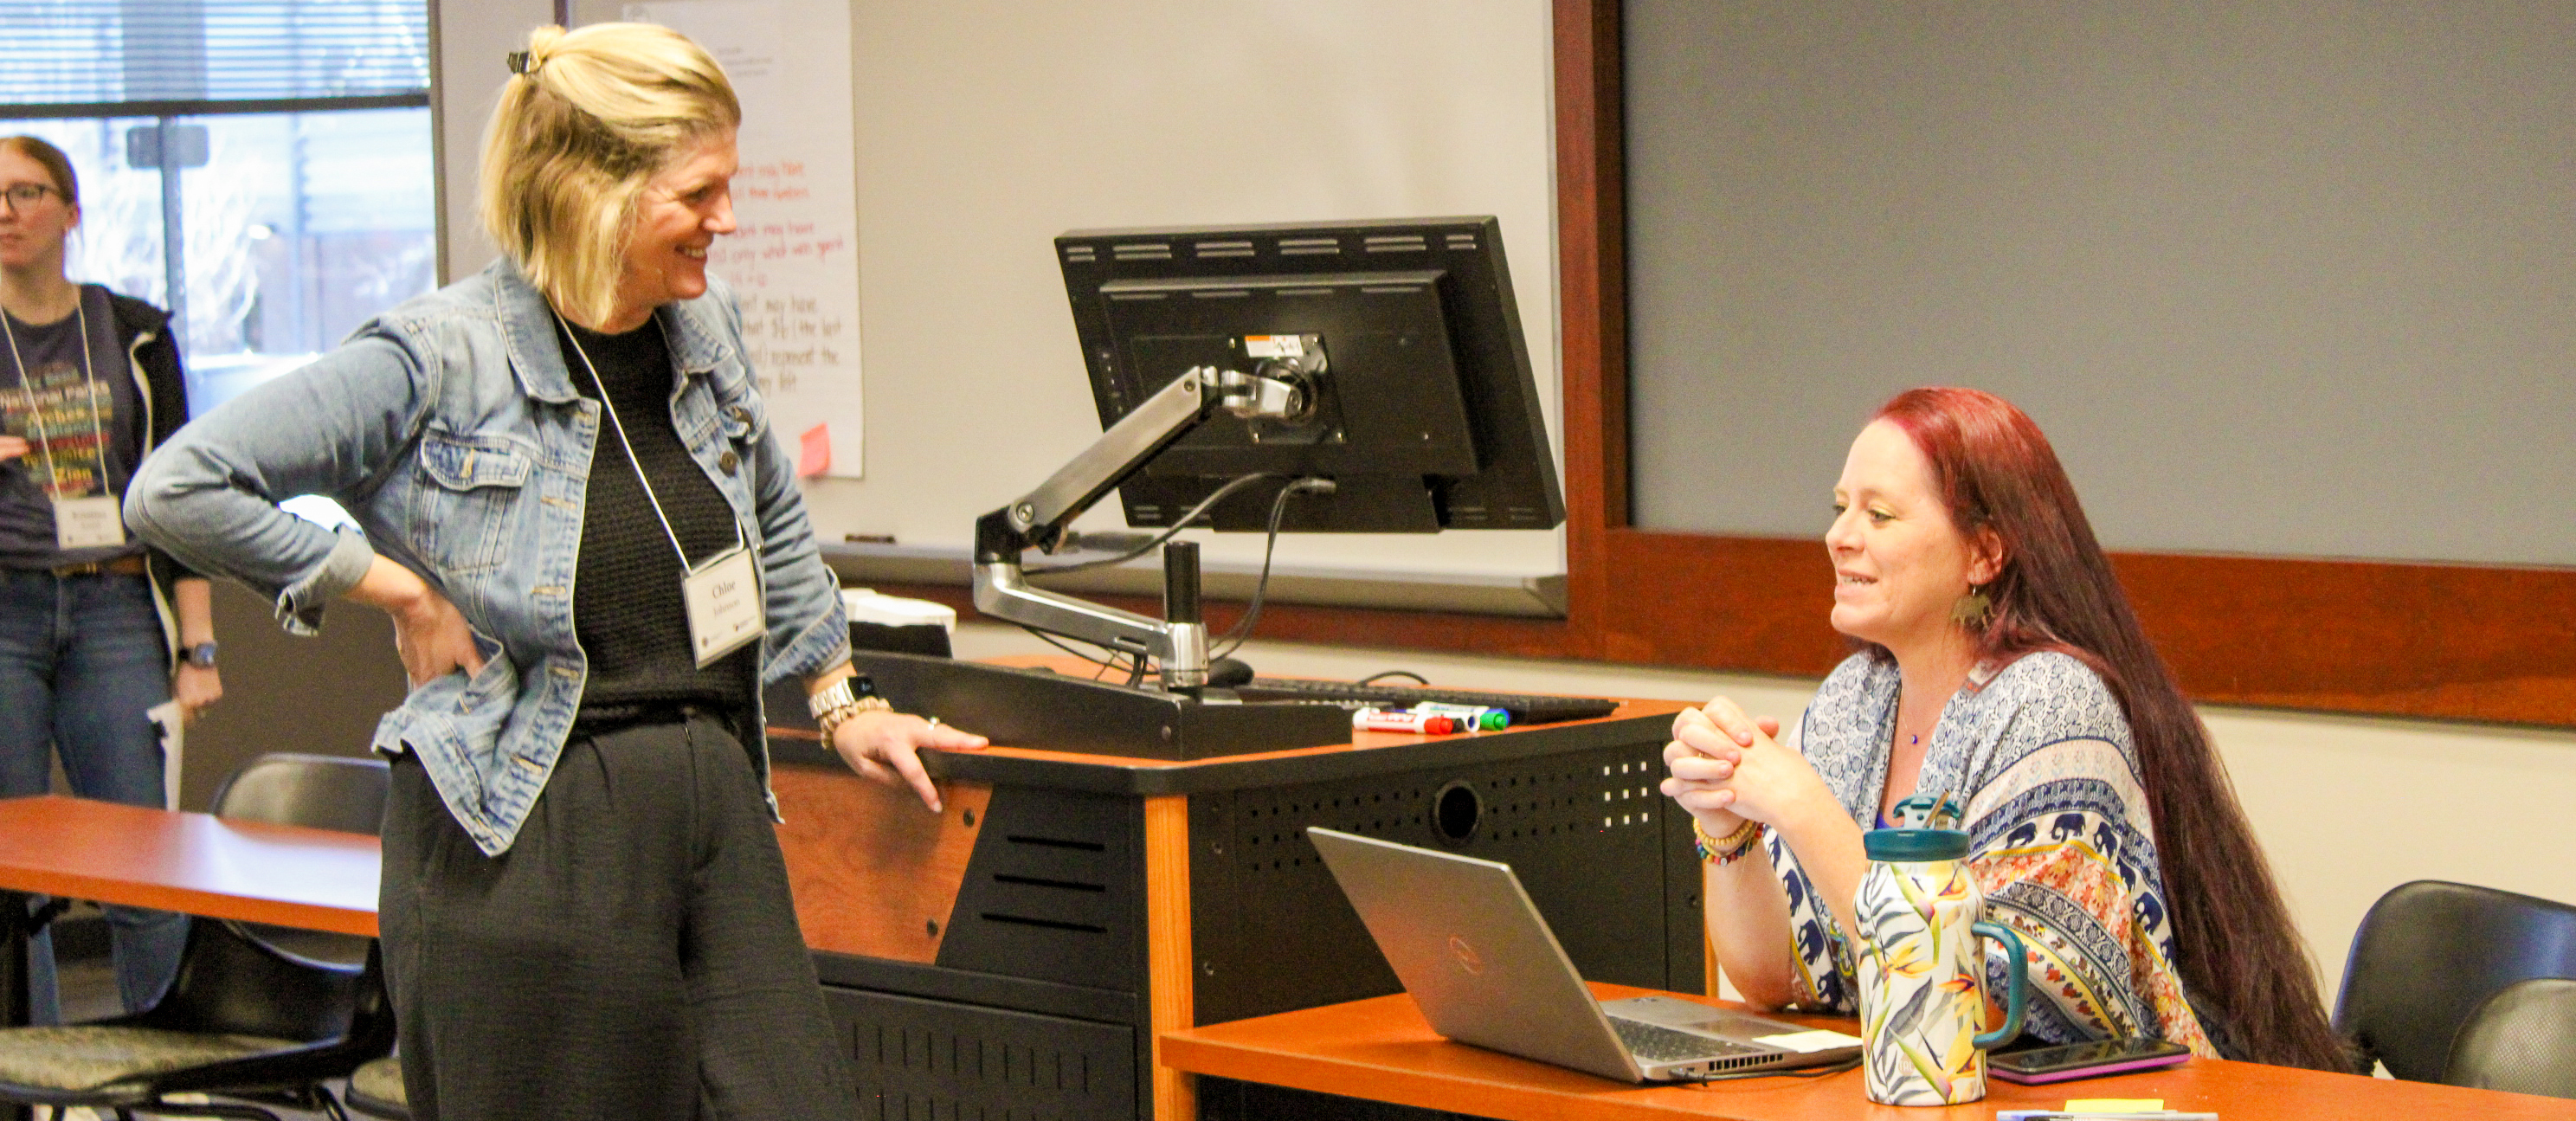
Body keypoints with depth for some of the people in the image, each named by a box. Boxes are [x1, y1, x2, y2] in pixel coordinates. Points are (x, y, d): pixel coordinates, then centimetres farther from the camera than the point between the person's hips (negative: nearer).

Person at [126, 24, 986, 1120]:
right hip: (525, 837, -6)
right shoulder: (439, 361, -12)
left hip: (716, 806, 6)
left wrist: (839, 703, 25)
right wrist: (397, 592, -12)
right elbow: (179, 489, -15)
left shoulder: (706, 330, 8)